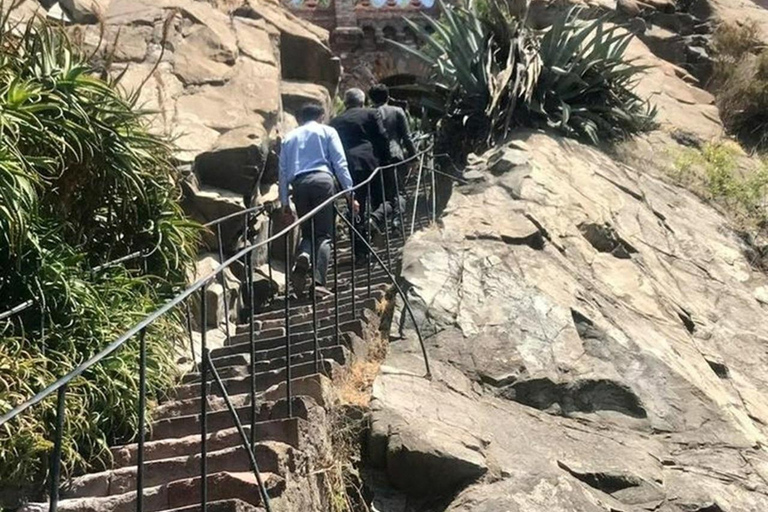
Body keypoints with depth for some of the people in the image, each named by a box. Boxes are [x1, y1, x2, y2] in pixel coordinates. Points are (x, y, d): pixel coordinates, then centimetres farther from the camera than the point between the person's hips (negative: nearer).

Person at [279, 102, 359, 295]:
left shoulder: (289, 137, 25)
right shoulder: (327, 132, 16)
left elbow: (283, 171, 19)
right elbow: (340, 163, 4)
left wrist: (285, 203, 20)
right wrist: (350, 192, 1)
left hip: (298, 185, 3)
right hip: (322, 180, -3)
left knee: (307, 232, 15)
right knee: (324, 234, -1)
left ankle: (303, 256, -19)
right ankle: (318, 281, -16)